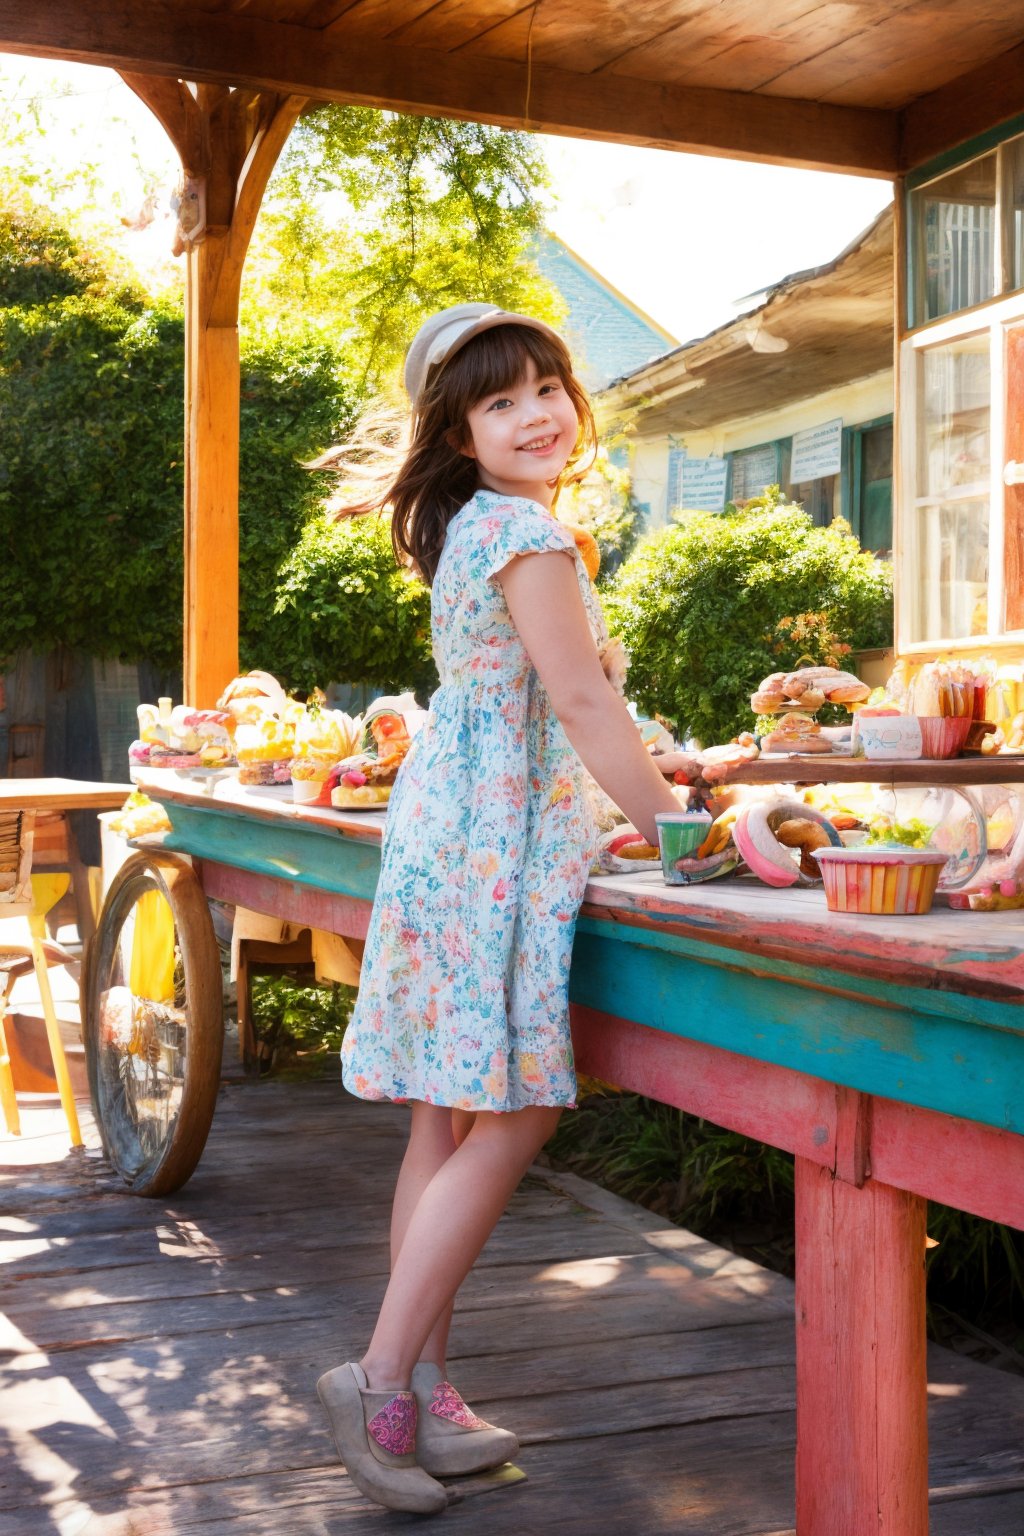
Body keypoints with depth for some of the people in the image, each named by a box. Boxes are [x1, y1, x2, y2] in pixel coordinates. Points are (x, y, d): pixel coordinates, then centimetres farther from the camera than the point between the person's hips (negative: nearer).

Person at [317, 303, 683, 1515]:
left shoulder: (473, 527, 18)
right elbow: (579, 698, -15)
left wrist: (645, 781, 22)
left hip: (452, 826, 10)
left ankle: (422, 1391, 17)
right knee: (509, 1119, -7)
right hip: (499, 838, -10)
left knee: (451, 1119, 10)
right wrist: (667, 821, -8)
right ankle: (384, 1377, -2)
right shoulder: (527, 530, -12)